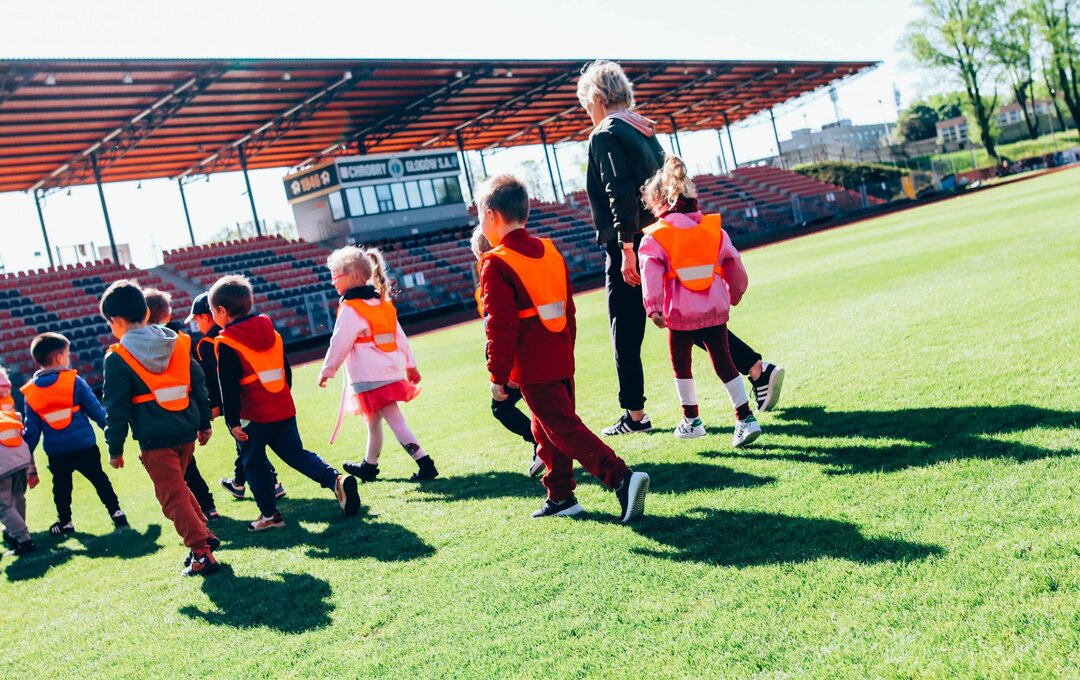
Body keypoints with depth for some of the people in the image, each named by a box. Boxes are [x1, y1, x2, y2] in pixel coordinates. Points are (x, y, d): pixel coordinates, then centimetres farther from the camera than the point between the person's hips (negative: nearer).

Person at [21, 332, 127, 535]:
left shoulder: (30, 393, 0)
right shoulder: (74, 381, -8)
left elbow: (31, 429, 3)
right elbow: (96, 410, -5)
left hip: (56, 452, 2)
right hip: (85, 445, -2)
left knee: (61, 486, 16)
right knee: (99, 479, 10)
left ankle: (65, 522, 21)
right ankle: (116, 513, 10)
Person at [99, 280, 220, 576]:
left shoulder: (117, 359, -8)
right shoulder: (178, 343, 7)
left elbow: (116, 408, -7)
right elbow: (198, 384, 11)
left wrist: (115, 448, 1)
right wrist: (203, 423, 20)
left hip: (153, 439, -6)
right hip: (186, 432, 6)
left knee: (172, 497, 0)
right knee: (178, 486, 26)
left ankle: (201, 553, -3)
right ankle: (203, 533, 24)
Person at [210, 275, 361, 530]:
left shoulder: (226, 344, -9)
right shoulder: (271, 332, 11)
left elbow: (229, 388, -12)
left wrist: (232, 421, -10)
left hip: (253, 414, -6)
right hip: (284, 409, 6)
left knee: (253, 463, 8)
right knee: (296, 453, 11)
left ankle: (269, 514, 9)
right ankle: (335, 479, -9)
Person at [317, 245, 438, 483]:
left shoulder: (350, 308, -13)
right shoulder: (383, 302, 12)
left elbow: (339, 343, -10)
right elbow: (399, 336, 15)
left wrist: (327, 371, 1)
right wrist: (409, 364, 19)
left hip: (369, 377, -9)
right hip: (391, 372, 9)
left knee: (395, 422, -7)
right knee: (373, 422, 21)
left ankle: (425, 464, -11)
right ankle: (369, 466, 35)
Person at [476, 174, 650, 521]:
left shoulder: (496, 264, -14)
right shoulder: (549, 251, 10)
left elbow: (501, 326, -17)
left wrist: (497, 375, -9)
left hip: (532, 369, -8)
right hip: (561, 361, 8)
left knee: (563, 428, -6)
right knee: (549, 429, 18)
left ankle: (621, 477, -18)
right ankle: (560, 496, 25)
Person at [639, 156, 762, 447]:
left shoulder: (655, 238, -6)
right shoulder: (714, 228, 7)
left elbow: (651, 274, -18)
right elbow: (734, 265, 14)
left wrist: (653, 307, -22)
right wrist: (734, 294, 28)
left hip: (680, 314, -3)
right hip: (715, 310, 3)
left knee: (681, 365, 14)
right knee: (723, 362, 9)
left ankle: (691, 420, 24)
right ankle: (746, 418, 4)